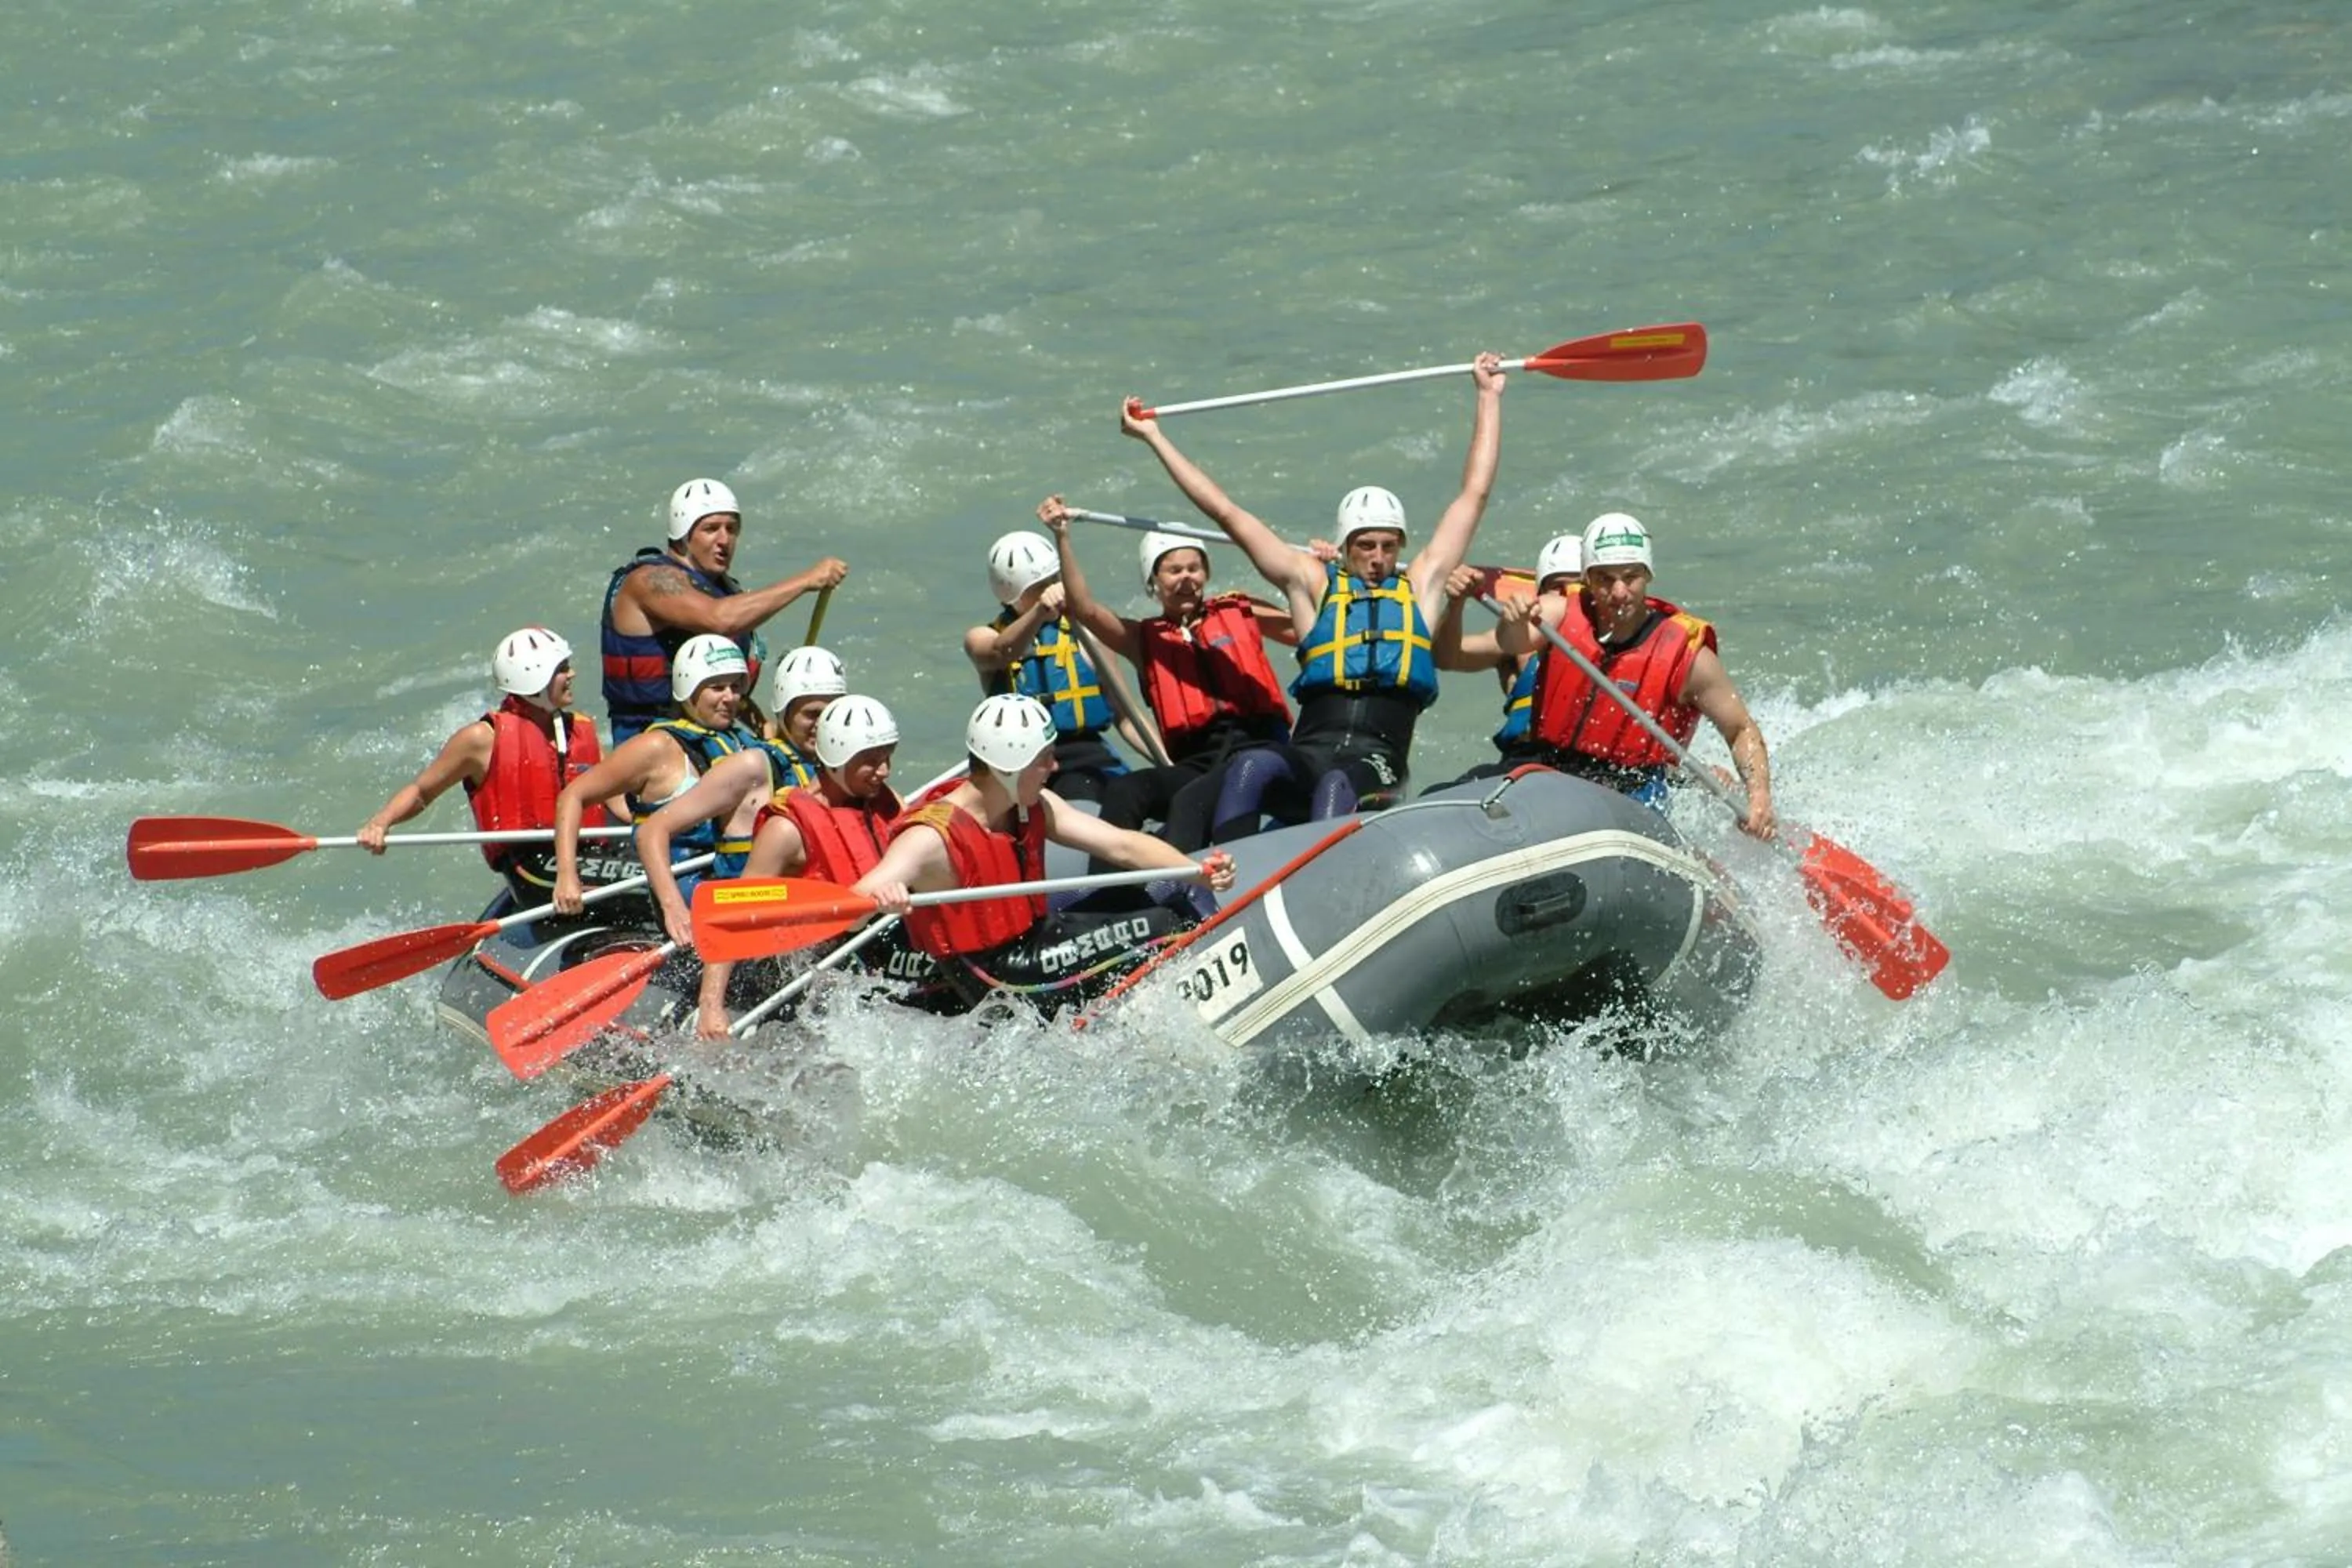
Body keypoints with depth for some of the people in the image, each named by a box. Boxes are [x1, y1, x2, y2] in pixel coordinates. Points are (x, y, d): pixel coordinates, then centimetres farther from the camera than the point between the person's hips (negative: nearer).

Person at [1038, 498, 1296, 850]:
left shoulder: (1240, 613, 18)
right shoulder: (1146, 640, 19)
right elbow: (1086, 609, 6)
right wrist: (1062, 538, -3)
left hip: (1257, 749, -3)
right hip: (1195, 763, 3)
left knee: (1191, 802, -35)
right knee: (1122, 793, -28)